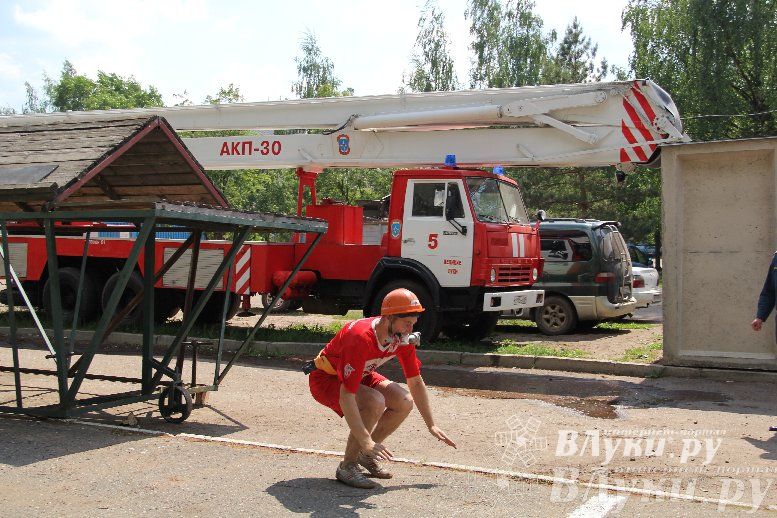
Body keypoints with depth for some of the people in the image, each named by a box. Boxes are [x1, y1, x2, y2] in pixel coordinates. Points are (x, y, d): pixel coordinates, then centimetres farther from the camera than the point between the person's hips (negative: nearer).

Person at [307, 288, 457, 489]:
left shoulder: (403, 337, -15)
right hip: (326, 379, -7)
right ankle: (347, 467, -16)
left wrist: (431, 426, 3)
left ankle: (366, 455, 9)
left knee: (404, 402, -11)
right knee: (375, 402, -32)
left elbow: (416, 382, 0)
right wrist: (366, 441, -44)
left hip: (360, 376, 8)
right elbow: (346, 397, -41)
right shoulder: (361, 338, -38)